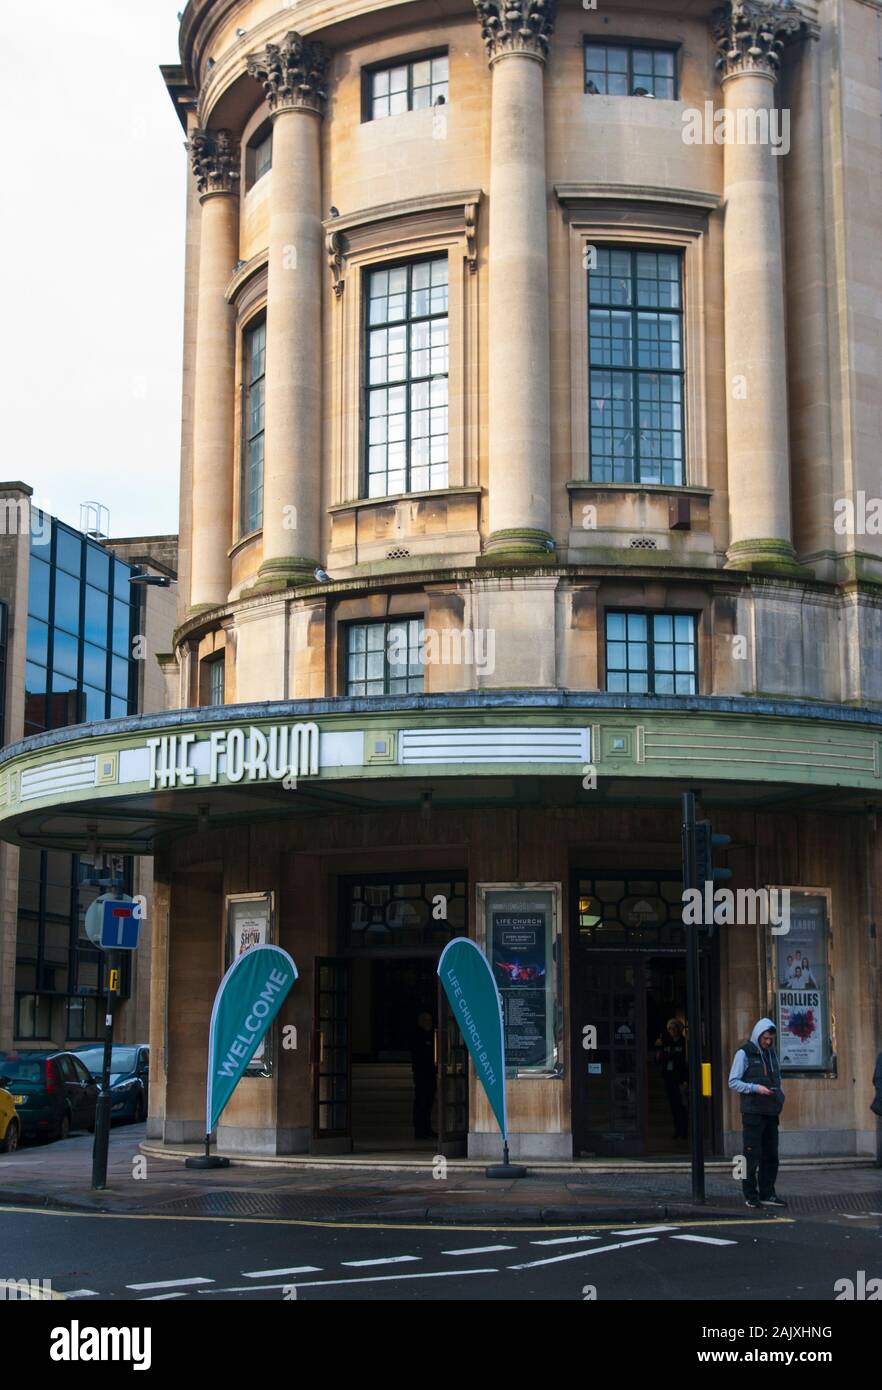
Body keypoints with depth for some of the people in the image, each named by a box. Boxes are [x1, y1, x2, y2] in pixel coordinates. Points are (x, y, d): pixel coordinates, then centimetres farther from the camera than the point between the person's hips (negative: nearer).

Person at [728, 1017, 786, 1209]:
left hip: (771, 1112, 7)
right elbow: (733, 1082, -9)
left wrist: (780, 1095, 5)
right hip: (753, 1112, -6)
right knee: (752, 1155, -4)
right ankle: (751, 1195, 2)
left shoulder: (772, 1053, 15)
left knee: (771, 1155, 8)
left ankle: (767, 1194, 15)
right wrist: (756, 1088, -20)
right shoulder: (744, 1053, -6)